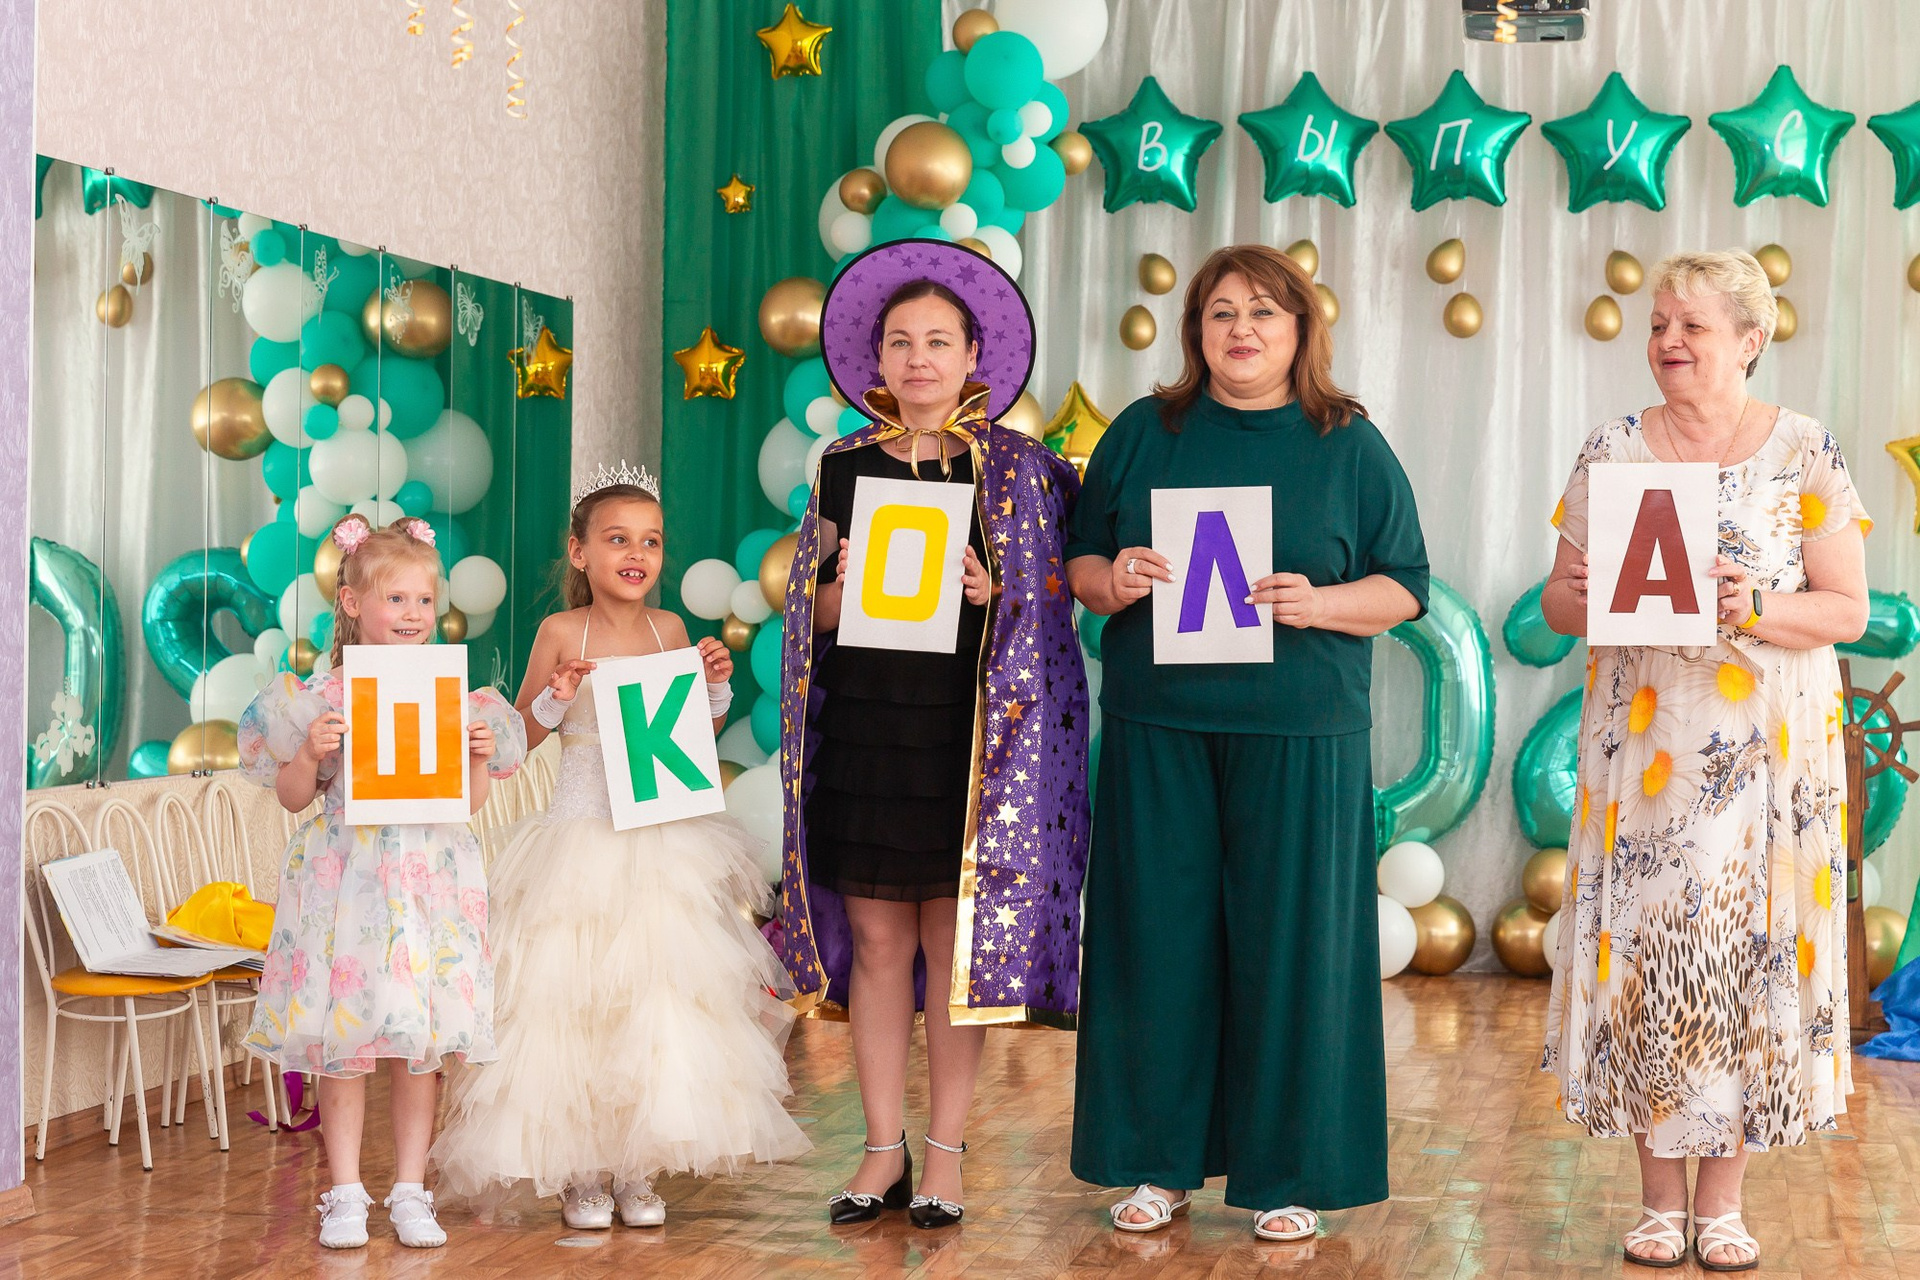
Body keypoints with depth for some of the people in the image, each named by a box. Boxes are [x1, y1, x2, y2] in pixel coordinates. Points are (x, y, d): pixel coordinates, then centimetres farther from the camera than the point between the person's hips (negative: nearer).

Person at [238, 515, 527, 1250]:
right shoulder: (323, 695, -1)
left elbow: (470, 800, 10)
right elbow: (293, 797, 4)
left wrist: (479, 753, -8)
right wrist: (309, 751, -14)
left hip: (428, 877, 1)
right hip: (346, 877, -1)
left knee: (421, 1045, 5)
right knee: (340, 1044, 2)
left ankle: (410, 1191, 16)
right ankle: (345, 1195, 13)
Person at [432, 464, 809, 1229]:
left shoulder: (670, 631, 4)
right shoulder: (562, 632, -6)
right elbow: (519, 737, 0)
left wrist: (717, 685, -2)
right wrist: (556, 695, -18)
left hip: (665, 844, 3)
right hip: (584, 844, -3)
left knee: (660, 1005, 5)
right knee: (573, 1005, 0)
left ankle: (638, 1170, 16)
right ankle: (578, 1172, 13)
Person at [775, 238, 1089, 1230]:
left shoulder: (1016, 470, 3)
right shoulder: (846, 468, 9)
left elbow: (1051, 597, 4)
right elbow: (814, 613, 12)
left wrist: (990, 593, -15)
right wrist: (848, 584, -9)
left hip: (967, 736, -2)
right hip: (862, 733, 2)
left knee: (955, 941, 0)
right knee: (875, 940, 4)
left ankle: (946, 1156, 11)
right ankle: (884, 1152, 14)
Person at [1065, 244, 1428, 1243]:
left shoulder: (1351, 447, 5)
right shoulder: (1143, 433, 11)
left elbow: (1405, 588, 4)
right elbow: (1079, 562, 13)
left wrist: (1317, 603, -14)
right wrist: (1113, 581, -9)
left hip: (1298, 735, -2)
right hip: (1157, 728, 2)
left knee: (1289, 938, 1)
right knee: (1160, 934, 4)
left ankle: (1287, 1174, 12)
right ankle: (1162, 1161, 16)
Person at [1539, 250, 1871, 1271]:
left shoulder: (1806, 452, 0)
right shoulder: (1611, 450, 6)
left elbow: (1848, 608, -1)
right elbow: (1559, 599, 8)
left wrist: (1760, 610, -19)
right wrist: (1588, 601, -14)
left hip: (1767, 751, -1)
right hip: (1640, 749, 1)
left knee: (1749, 954, 1)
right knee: (1643, 952, 1)